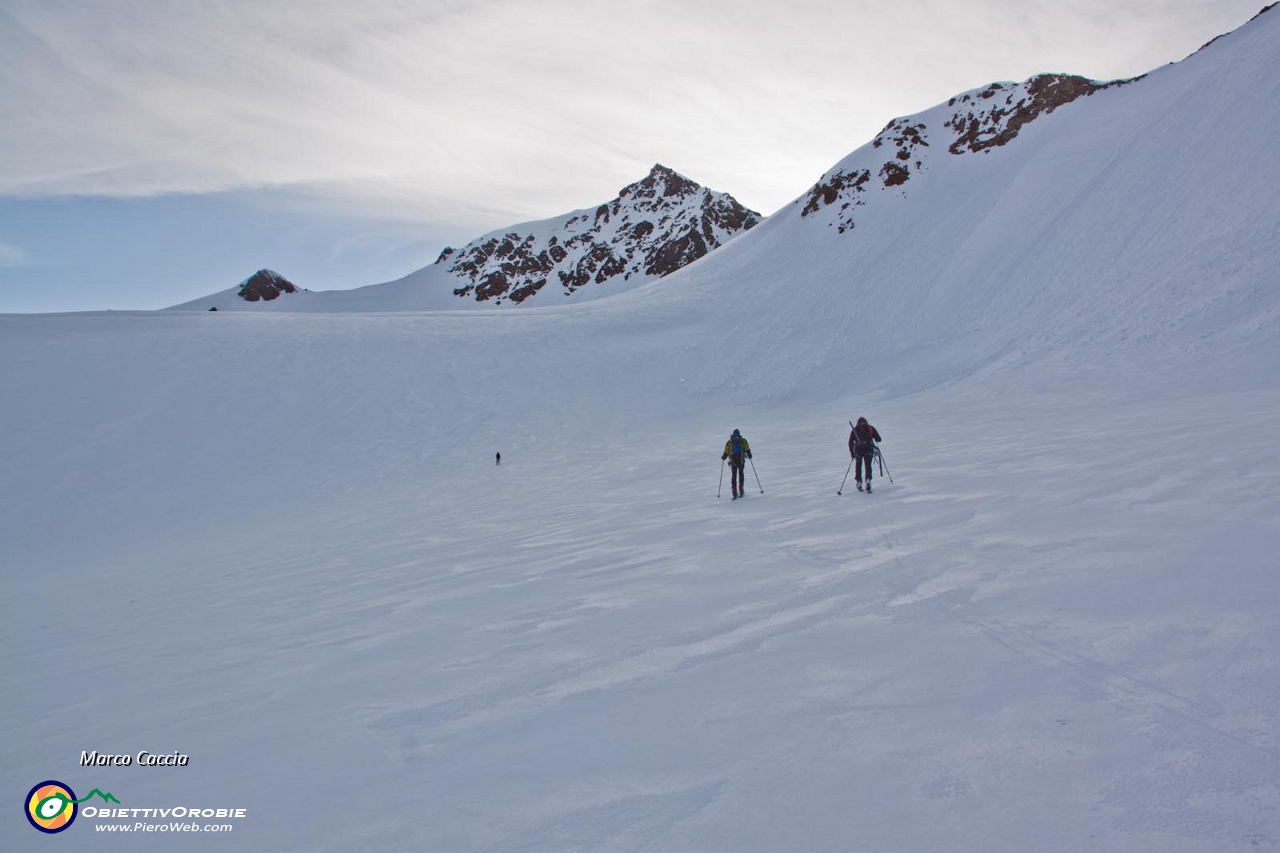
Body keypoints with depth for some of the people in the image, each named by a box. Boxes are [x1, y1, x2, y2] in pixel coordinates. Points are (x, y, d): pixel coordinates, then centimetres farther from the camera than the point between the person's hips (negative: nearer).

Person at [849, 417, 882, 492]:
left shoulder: (854, 430, 18)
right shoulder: (870, 428, 16)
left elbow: (850, 442, 12)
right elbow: (878, 439, 10)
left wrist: (852, 453, 19)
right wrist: (875, 440, 33)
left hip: (858, 450, 1)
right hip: (869, 449, -1)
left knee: (858, 466, 16)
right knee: (868, 466, 4)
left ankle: (859, 482, 10)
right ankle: (868, 480, -17)